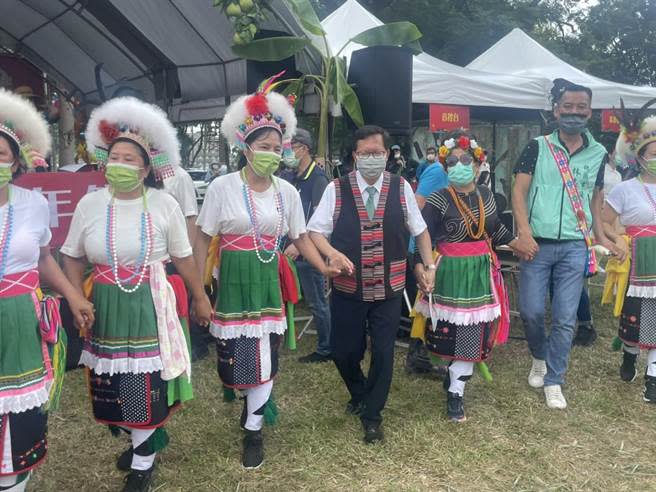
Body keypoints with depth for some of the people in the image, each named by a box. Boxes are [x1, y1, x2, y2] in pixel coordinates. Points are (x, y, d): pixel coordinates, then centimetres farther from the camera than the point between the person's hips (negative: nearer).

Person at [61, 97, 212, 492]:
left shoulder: (164, 205, -9)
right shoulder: (90, 204, -2)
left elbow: (183, 258, 1)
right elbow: (73, 257, 8)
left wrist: (200, 298, 7)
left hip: (150, 307, -3)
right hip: (106, 307, 3)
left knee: (147, 382, 5)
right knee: (112, 385, 13)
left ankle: (143, 460, 28)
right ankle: (148, 439, 40)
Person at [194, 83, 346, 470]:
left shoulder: (287, 192, 2)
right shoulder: (223, 187, -7)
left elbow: (300, 237, 9)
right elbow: (204, 238, -3)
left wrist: (324, 267, -5)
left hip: (267, 281, 2)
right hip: (232, 280, -2)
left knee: (265, 356, 3)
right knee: (237, 355, 6)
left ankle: (253, 430, 19)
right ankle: (250, 402, 37)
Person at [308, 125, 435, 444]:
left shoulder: (401, 188, -1)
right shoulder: (336, 189, -6)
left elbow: (420, 230, 10)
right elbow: (316, 231, -3)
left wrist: (429, 266, 4)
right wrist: (331, 253, -21)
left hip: (388, 288, 1)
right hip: (348, 287, 0)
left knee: (383, 352, 4)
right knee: (344, 351, 9)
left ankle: (372, 415, 25)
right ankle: (360, 393, 43)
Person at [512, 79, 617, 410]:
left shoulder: (597, 154, 8)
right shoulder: (538, 147, 0)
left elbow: (595, 197, 19)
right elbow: (519, 191, -6)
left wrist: (600, 236, 9)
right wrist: (524, 233, -18)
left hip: (575, 247, 2)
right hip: (538, 243, -2)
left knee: (565, 318, 4)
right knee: (531, 311, 0)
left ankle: (554, 380, 18)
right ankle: (540, 357, 30)